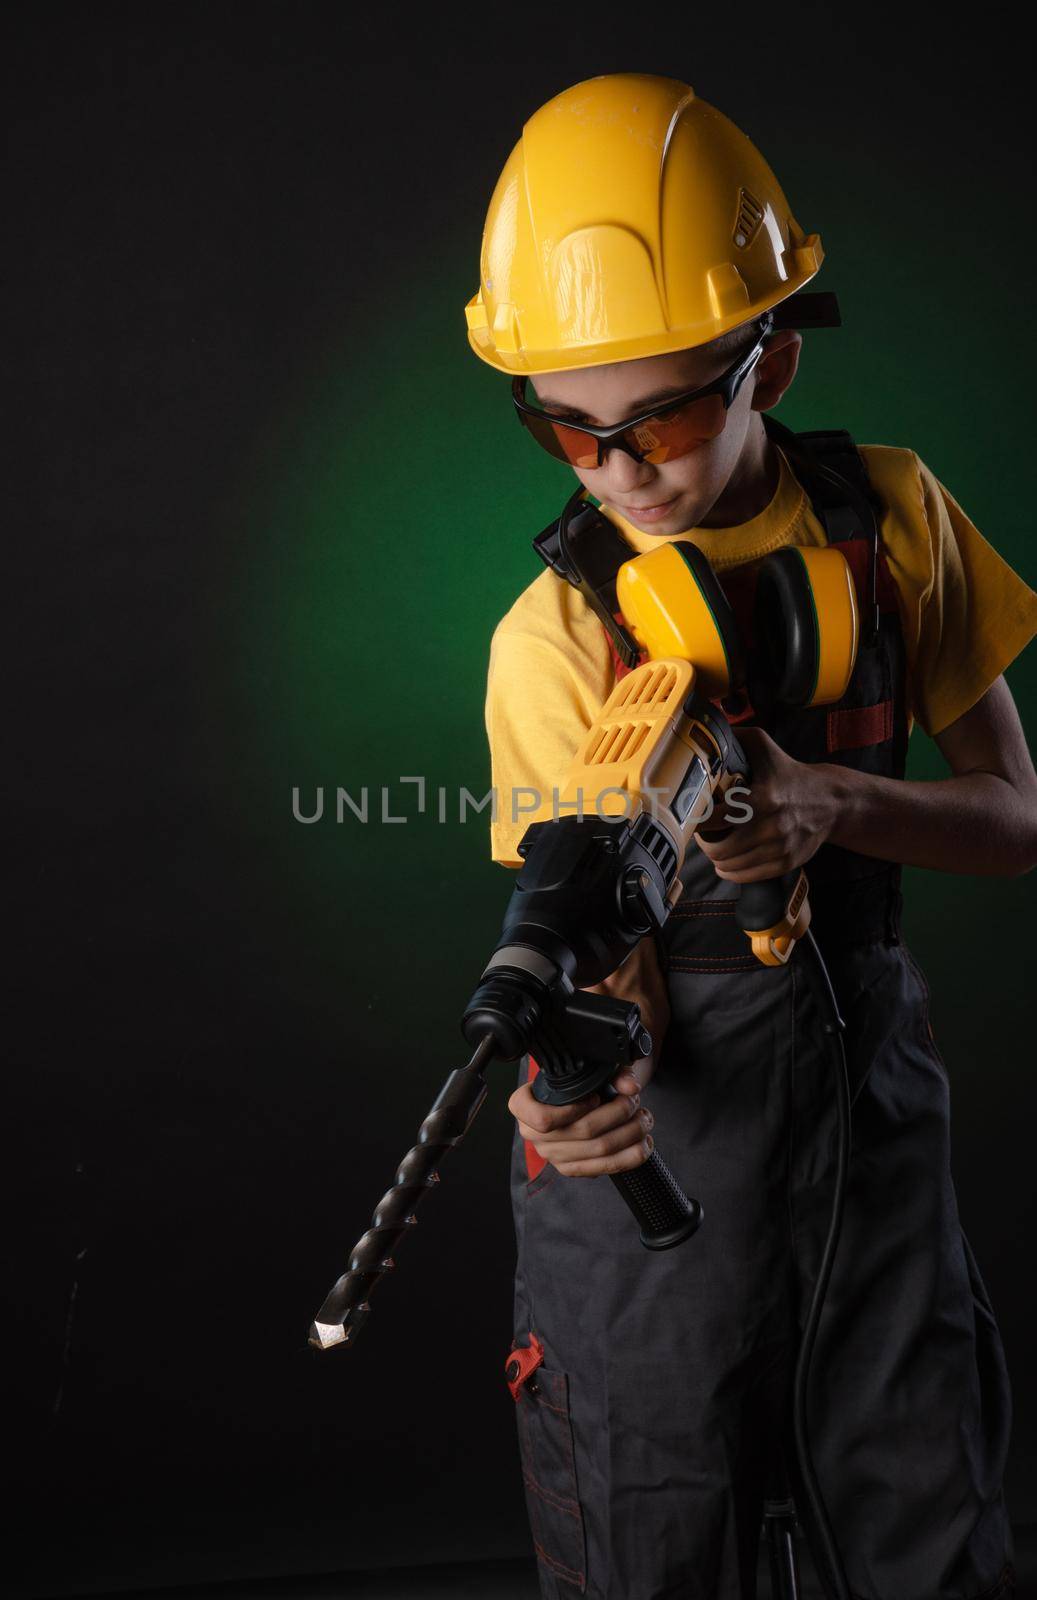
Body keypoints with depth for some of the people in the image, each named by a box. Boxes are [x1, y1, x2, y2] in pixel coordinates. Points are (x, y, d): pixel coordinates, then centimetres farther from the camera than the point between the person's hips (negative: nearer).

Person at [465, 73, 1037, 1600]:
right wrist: (586, 1076, -36)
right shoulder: (558, 638, -11)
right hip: (666, 1123, -2)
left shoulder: (893, 517, -4)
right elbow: (607, 948, -12)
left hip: (873, 1093, 2)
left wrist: (833, 805, -21)